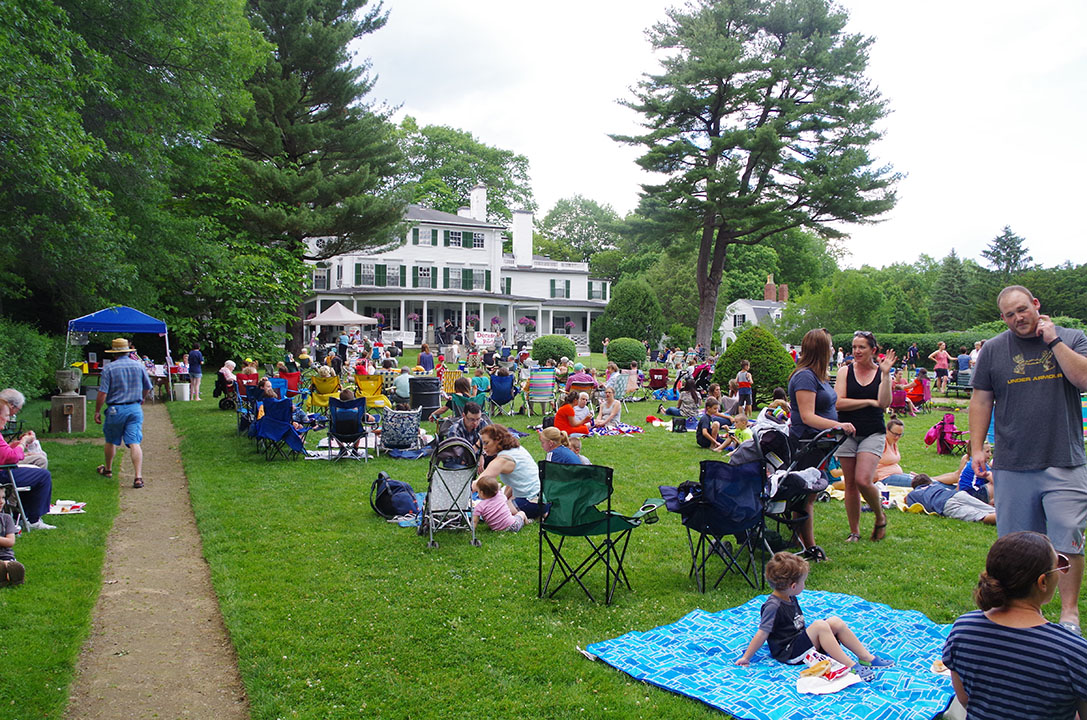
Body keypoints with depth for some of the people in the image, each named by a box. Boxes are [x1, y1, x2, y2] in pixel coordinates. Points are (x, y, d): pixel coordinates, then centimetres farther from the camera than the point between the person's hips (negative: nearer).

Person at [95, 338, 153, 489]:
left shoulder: (109, 368, -8)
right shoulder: (139, 366, 2)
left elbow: (102, 393, -11)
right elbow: (147, 389, 13)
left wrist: (97, 411, 0)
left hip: (116, 410, -2)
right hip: (135, 409, 2)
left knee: (111, 441, 19)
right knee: (135, 443, -3)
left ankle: (108, 469, 38)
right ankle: (138, 477, -12)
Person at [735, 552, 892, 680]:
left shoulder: (790, 599, 9)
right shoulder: (773, 606, -22)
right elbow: (762, 634, -21)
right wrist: (746, 658, -20)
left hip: (802, 643, 10)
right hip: (790, 653, -10)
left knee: (836, 622, -2)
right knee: (820, 625, -29)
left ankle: (866, 657, 2)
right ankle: (850, 666, -28)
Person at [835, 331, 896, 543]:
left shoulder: (881, 372, 4)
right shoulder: (845, 371, 3)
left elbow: (884, 404, -9)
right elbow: (839, 403, -7)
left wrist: (886, 374, -12)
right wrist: (869, 401, -7)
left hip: (873, 434, -1)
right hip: (848, 432, 1)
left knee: (863, 481, -16)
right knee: (850, 484, 4)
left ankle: (880, 517, 13)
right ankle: (854, 531, 17)